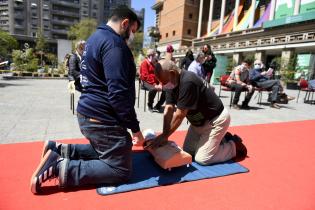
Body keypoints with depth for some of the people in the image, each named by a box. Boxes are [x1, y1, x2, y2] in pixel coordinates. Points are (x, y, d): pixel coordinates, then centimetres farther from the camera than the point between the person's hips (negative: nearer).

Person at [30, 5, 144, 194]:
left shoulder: (96, 37, 16)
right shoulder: (113, 42, -16)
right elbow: (118, 92, -25)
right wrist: (135, 128, -17)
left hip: (89, 113, 11)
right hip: (102, 119, -10)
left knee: (103, 152, 29)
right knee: (121, 170, 1)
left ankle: (59, 150, 16)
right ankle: (61, 167, -8)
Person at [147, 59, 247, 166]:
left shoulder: (188, 82, -33)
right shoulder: (172, 83, -6)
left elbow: (180, 115, -30)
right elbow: (169, 109, -12)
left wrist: (164, 136, -23)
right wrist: (164, 135, -21)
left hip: (216, 120, -9)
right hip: (199, 121, 9)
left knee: (201, 158, -8)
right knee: (187, 152, 13)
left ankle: (234, 146, 12)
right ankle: (218, 139, 26)